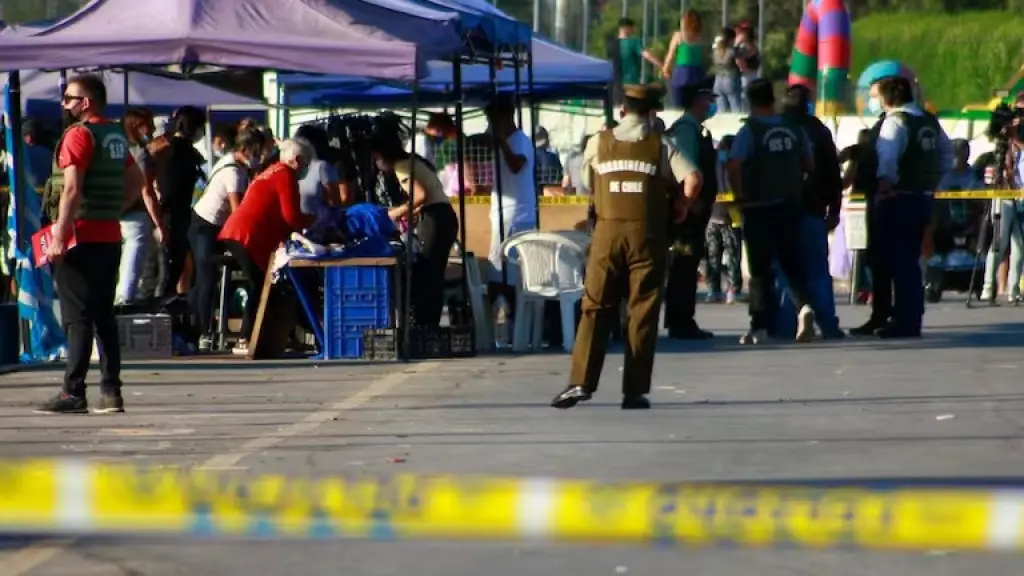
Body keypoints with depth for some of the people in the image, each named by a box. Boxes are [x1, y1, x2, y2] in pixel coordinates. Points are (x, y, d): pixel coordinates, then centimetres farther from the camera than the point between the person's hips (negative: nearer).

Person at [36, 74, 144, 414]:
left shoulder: (79, 135, -11)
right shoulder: (116, 136, 14)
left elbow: (72, 189, -19)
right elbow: (136, 182, 22)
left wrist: (60, 236, -19)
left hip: (81, 237, -8)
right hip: (110, 236, 8)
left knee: (77, 317, -7)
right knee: (104, 315, 10)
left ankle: (73, 393, -9)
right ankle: (111, 392, 8)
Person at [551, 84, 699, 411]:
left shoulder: (599, 143, 5)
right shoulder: (661, 145, 0)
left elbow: (587, 185, 15)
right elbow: (692, 179, -11)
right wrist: (680, 208, 5)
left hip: (607, 231, 1)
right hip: (647, 232, -1)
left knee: (596, 308, 5)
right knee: (643, 312, 3)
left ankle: (581, 383, -6)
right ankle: (635, 391, 1)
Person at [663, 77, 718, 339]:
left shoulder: (696, 130, 18)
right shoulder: (686, 129, -15)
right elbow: (686, 172, -24)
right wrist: (692, 202, -21)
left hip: (695, 211, 10)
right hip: (689, 210, -10)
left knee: (687, 265, 12)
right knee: (684, 265, -8)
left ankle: (682, 322, 16)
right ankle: (681, 324, -6)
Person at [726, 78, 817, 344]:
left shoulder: (750, 131, -12)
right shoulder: (795, 129, 2)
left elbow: (733, 166, -20)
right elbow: (809, 164, 11)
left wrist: (740, 195, -6)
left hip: (759, 208, -3)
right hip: (790, 207, 4)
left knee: (760, 268, 2)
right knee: (792, 263, 12)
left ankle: (760, 327, 3)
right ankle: (804, 305, -12)